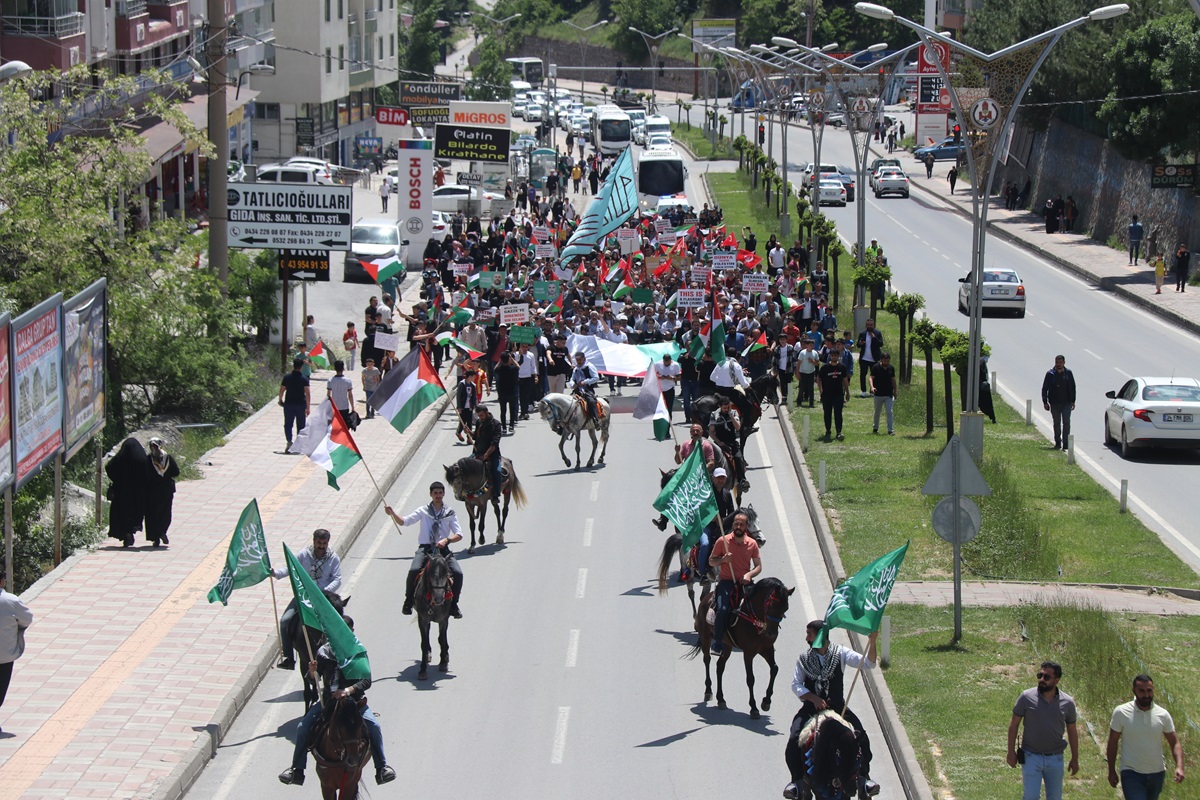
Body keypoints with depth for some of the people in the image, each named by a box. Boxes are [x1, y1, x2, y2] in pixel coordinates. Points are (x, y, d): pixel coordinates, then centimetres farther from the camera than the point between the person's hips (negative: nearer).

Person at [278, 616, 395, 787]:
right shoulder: (324, 651, -1)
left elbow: (366, 681, -11)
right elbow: (314, 679, 6)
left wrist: (348, 690, -26)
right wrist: (312, 672, -18)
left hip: (354, 699, -2)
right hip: (328, 699, 2)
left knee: (374, 726, -22)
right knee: (303, 727, -12)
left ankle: (381, 768, -6)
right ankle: (297, 770, 0)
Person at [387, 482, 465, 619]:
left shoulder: (449, 513, 8)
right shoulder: (423, 511, 7)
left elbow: (459, 535, 3)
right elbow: (404, 521, -2)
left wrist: (446, 540, -17)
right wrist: (392, 514, -21)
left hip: (443, 549, 1)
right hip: (425, 548, -1)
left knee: (458, 573, -21)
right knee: (414, 570, -29)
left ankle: (453, 605, -3)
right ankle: (408, 601, -9)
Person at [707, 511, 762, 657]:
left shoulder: (752, 544, 7)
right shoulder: (723, 541, 1)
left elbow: (758, 566, 12)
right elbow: (711, 561, 7)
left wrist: (749, 574, -8)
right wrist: (723, 559, -13)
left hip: (744, 582, 2)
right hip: (726, 581, -2)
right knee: (723, 609, -27)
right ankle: (717, 645, -17)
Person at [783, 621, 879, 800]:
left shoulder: (840, 653, -1)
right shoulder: (804, 658, 3)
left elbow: (868, 664, -9)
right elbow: (796, 685, 1)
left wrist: (872, 642, -26)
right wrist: (813, 698, -16)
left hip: (837, 707, -1)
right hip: (811, 708, 1)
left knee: (860, 736, -19)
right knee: (794, 741, -20)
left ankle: (863, 777, 0)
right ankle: (797, 780, -3)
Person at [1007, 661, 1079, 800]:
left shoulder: (1067, 703, -3)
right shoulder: (1027, 697, -9)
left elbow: (1072, 731, 8)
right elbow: (1014, 724, 0)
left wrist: (1075, 759, 11)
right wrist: (1011, 752, -2)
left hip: (1055, 759, 2)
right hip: (1031, 757, -2)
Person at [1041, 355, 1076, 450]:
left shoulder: (1068, 373, 2)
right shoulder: (1050, 374, -1)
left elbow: (1073, 388, 9)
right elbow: (1044, 389, 2)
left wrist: (1072, 401, 3)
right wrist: (1045, 402, -3)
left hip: (1066, 403, -1)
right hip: (1054, 403, 1)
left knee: (1066, 422, -10)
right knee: (1057, 423, 10)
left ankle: (1065, 443, -9)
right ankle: (1058, 442, 21)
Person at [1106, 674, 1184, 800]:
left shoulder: (1163, 715, -3)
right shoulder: (1121, 713, -9)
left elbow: (1175, 743, 1)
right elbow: (1113, 742, 0)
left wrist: (1179, 767, -16)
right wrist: (1111, 771, 1)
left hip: (1157, 774, 4)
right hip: (1131, 774, -4)